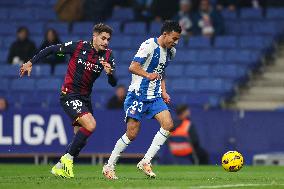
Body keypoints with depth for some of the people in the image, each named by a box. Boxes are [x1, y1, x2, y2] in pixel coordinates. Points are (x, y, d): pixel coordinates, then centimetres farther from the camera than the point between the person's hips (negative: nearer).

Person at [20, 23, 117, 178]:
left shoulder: (107, 56, 0)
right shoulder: (78, 47, -12)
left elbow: (113, 84, -3)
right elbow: (51, 49, -2)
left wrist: (109, 73, -25)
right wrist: (30, 63, -1)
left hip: (85, 98, 6)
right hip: (69, 95, -6)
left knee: (81, 139, 7)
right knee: (90, 125, -25)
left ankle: (59, 167, 23)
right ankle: (68, 158, -11)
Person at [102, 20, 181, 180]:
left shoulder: (171, 52, 10)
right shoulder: (149, 45, -14)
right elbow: (133, 67, -23)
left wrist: (163, 92, 11)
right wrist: (148, 75, -41)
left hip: (155, 97, 7)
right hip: (137, 95, -6)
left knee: (168, 124, -16)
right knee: (132, 134, -8)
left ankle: (146, 162, -8)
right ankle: (109, 166, 10)